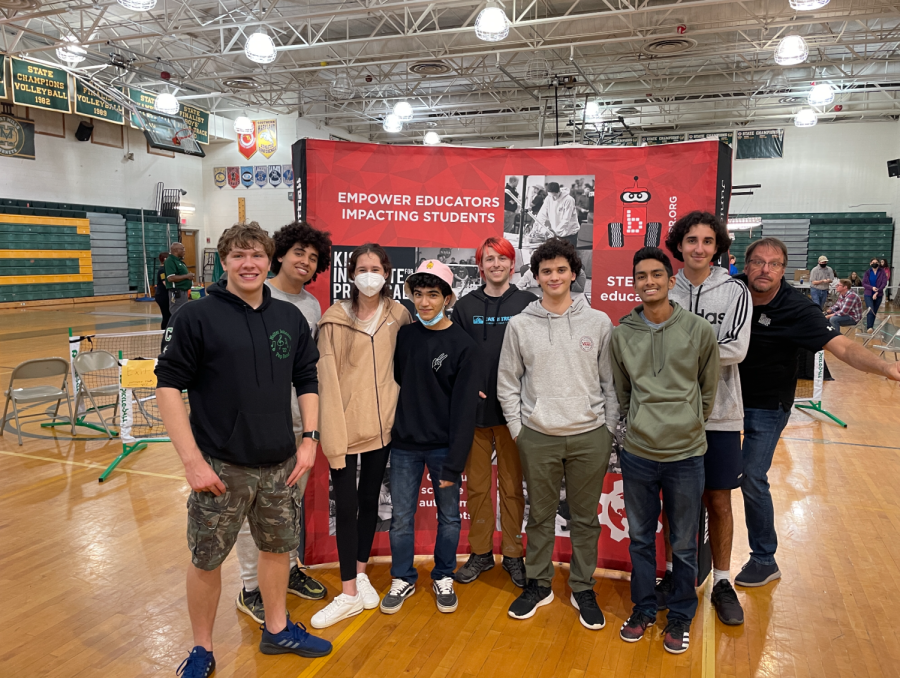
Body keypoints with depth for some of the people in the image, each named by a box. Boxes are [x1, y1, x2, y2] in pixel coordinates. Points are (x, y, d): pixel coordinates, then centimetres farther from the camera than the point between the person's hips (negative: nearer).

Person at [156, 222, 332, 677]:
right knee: (207, 559, 9)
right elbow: (168, 386, -10)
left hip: (280, 464, 4)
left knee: (278, 546, 17)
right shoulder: (197, 317, -9)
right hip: (221, 467, -3)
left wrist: (310, 439, 3)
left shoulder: (290, 318, 4)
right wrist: (192, 460, -14)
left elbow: (307, 381, 11)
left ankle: (277, 630, 39)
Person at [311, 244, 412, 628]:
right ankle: (349, 593, 14)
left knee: (370, 499, 15)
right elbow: (328, 379, -11)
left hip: (382, 423, 4)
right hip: (346, 425, -3)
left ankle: (361, 574, 32)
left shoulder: (398, 315, 1)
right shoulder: (336, 319, -9)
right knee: (346, 505, 1)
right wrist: (332, 435, -15)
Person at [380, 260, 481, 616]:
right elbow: (396, 383, 9)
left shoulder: (463, 346, -10)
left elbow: (464, 410, -12)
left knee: (448, 516, 12)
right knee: (401, 517, 10)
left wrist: (454, 463, -15)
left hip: (443, 448, -2)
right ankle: (402, 579, 30)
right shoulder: (404, 336, 2)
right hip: (404, 445, 3)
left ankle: (443, 578, 33)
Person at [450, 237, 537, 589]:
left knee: (512, 486, 8)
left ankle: (512, 553, 23)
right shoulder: (465, 306, 6)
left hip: (512, 410, -1)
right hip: (474, 410, 2)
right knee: (476, 484, 10)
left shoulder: (528, 304, 1)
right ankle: (480, 552, 25)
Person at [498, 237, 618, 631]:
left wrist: (609, 429, 1)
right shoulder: (520, 324, 1)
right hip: (537, 437, 0)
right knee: (540, 515, 12)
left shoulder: (598, 322, 1)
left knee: (585, 517, 11)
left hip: (590, 436, 0)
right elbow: (507, 381, 5)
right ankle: (538, 585, 30)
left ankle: (583, 589, 28)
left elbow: (611, 381, 4)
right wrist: (516, 427, 1)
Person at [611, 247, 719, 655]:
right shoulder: (622, 334, 0)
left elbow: (709, 391, 5)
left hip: (686, 455, -1)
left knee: (683, 545, 12)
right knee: (640, 538, 16)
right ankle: (643, 609, 36)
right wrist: (637, 426, 11)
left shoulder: (699, 330, -5)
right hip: (637, 453, 2)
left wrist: (690, 427, 9)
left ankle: (681, 616, 33)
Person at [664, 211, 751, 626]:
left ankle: (722, 581, 26)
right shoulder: (665, 291, 0)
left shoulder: (734, 291, -3)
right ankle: (673, 573, 30)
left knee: (718, 500, 9)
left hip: (718, 414, -1)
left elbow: (736, 349, -15)